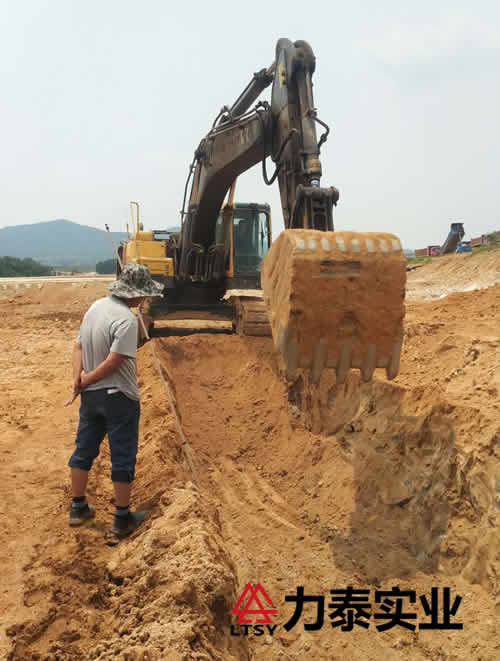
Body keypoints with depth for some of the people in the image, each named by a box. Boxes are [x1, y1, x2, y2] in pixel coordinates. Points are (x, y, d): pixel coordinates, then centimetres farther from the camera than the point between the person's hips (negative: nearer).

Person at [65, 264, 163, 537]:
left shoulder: (96, 306, 3)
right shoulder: (126, 319, -22)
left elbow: (78, 347, 1)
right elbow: (113, 363, -23)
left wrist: (77, 380, -6)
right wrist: (85, 380, -9)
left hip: (90, 395, 8)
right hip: (118, 396, -8)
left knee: (83, 450, 18)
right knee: (123, 458, 6)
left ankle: (78, 508, 33)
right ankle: (122, 518, 17)